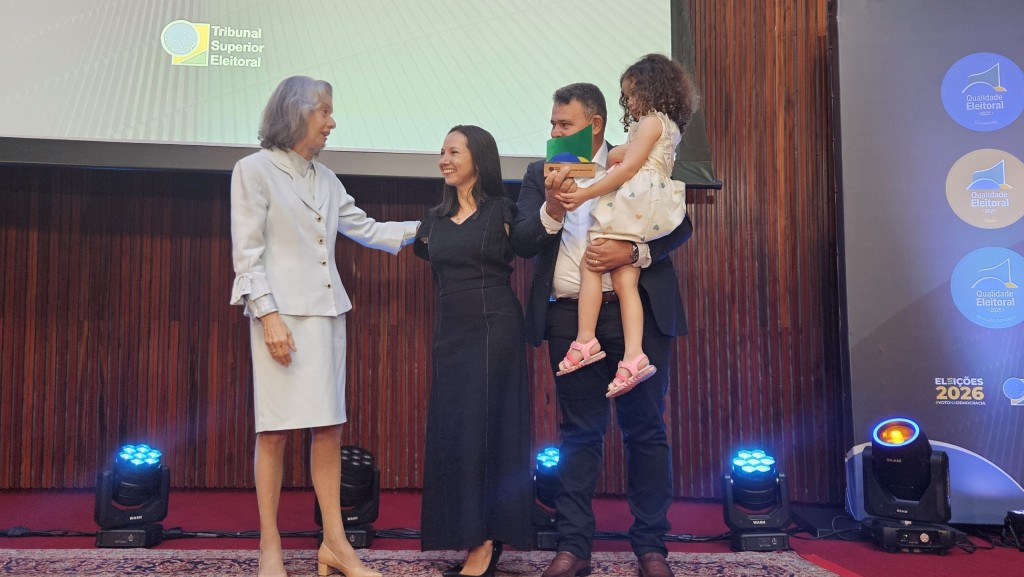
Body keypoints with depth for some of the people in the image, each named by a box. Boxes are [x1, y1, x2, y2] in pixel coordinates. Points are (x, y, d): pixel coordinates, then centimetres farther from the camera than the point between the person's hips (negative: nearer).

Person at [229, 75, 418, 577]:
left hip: (326, 310, 6)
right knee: (275, 430, -2)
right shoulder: (254, 170, -2)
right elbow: (246, 252, -8)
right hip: (283, 313, -6)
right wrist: (268, 314, -16)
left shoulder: (325, 179, 17)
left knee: (329, 427, 5)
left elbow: (366, 230, 19)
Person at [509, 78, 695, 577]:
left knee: (645, 431, 4)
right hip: (570, 319, 1)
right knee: (579, 434, 7)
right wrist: (553, 208, -18)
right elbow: (522, 242, 0)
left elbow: (680, 226, 0)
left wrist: (631, 252, -16)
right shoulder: (540, 176, 10)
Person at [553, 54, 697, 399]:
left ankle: (585, 341, -12)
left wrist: (585, 194, -15)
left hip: (631, 199, -9)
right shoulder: (668, 126, 26)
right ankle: (634, 358, -10)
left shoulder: (650, 121, -3)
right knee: (624, 280, 0)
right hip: (643, 213, 9)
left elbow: (628, 168, -13)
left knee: (591, 264, -7)